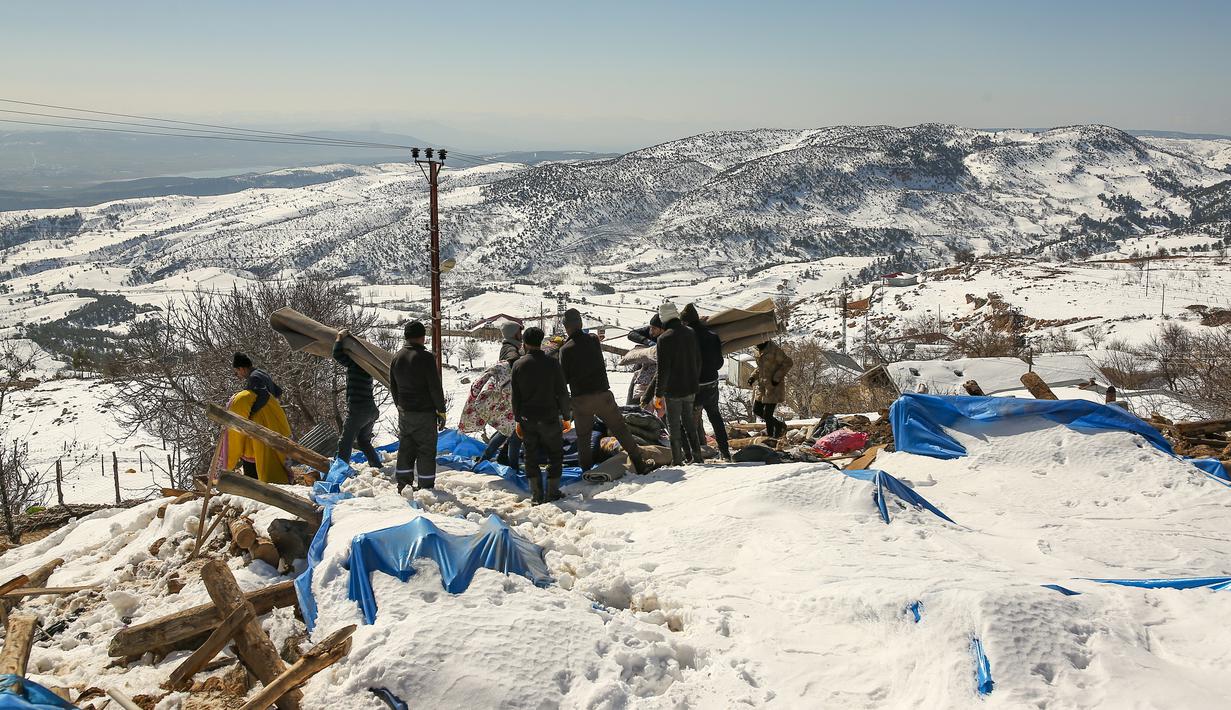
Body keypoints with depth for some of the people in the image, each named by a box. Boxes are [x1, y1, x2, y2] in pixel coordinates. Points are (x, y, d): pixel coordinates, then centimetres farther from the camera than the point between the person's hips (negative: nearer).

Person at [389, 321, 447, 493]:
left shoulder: (397, 357, 7)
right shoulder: (425, 357, -15)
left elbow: (393, 386, 15)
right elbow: (435, 387, -14)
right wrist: (441, 411, -6)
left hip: (404, 412, 7)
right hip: (425, 413, -7)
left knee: (405, 449, 14)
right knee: (426, 451, 0)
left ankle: (403, 486, 19)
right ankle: (426, 488, 2)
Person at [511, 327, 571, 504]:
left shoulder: (518, 364, -2)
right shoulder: (551, 363, -8)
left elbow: (515, 395, 2)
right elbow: (562, 392, -5)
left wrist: (517, 418, 12)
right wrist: (566, 414, 7)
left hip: (527, 418, 2)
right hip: (549, 416, -2)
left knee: (531, 455, 10)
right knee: (555, 453, 10)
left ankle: (536, 494, 8)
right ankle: (552, 491, 6)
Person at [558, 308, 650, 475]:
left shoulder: (565, 349, -9)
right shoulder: (593, 340, -1)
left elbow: (564, 378, -5)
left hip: (580, 399, -2)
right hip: (602, 393, 2)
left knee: (583, 437, 12)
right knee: (620, 429, 7)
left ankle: (587, 471, 12)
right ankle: (639, 466, 4)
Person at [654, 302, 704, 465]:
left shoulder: (664, 338, -18)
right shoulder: (691, 334, 3)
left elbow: (663, 368, -18)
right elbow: (698, 361, 11)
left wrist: (659, 391, -10)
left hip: (673, 390, -6)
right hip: (691, 388, 6)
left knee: (674, 426, 3)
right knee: (690, 422, 17)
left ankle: (677, 461, 6)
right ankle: (696, 456, 20)